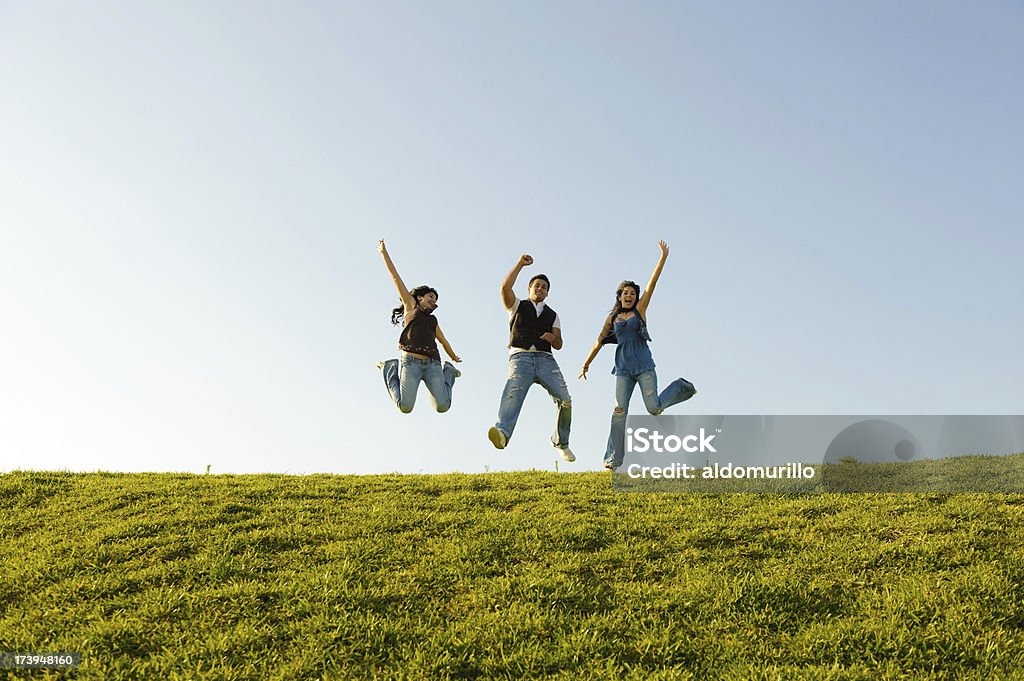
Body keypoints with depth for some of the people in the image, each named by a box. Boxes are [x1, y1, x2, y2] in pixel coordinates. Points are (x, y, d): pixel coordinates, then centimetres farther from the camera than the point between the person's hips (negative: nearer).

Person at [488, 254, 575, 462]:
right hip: (520, 357, -3)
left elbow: (558, 345, 18)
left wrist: (553, 338, -5)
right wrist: (520, 264, -1)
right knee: (514, 392, -32)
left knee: (564, 399, -18)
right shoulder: (518, 306, 20)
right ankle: (503, 432, -56)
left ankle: (561, 442, -1)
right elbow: (505, 287, 0)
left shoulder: (553, 315, 27)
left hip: (545, 359, 3)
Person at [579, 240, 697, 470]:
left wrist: (663, 258, -7)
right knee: (620, 410, -8)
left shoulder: (640, 311, 7)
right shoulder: (613, 318, 12)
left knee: (654, 409, -6)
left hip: (644, 366, -2)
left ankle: (680, 387, 25)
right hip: (623, 369, 2)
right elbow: (600, 342, 17)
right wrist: (586, 364, 18)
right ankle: (613, 459, -7)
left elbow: (652, 284, 0)